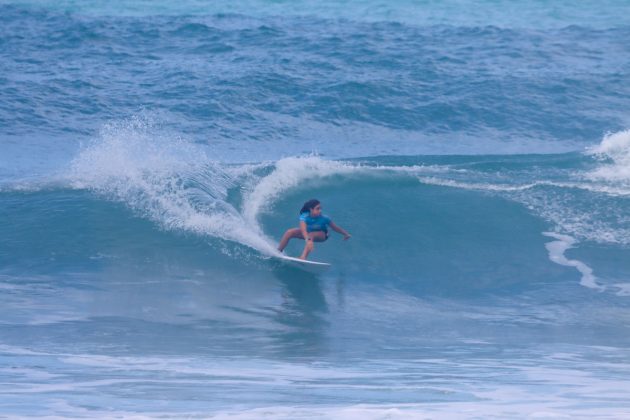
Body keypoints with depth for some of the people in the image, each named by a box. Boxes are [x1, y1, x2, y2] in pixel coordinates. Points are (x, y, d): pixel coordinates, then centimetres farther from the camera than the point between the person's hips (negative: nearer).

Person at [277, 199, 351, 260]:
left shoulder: (324, 218, -31)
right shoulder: (304, 217, -34)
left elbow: (335, 228, -16)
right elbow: (303, 230, -51)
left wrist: (346, 234, -7)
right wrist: (308, 240, -69)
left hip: (321, 235, -2)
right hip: (307, 232, 2)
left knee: (311, 235, -37)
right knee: (289, 232, -18)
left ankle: (303, 257, -43)